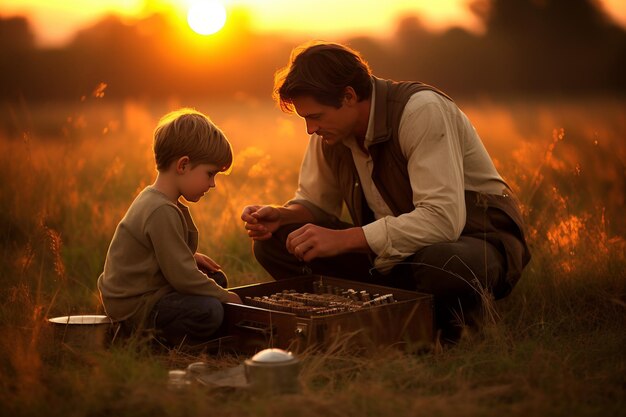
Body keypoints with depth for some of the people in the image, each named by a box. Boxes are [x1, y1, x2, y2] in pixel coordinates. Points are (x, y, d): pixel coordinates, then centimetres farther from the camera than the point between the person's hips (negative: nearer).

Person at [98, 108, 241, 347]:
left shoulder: (152, 198, 10)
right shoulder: (162, 212, -23)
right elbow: (182, 276, -23)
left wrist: (191, 257, 12)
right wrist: (224, 297, -10)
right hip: (133, 307, -11)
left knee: (216, 278, 15)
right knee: (210, 312, -28)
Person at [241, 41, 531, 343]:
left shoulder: (421, 111, -23)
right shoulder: (330, 127, -2)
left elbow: (443, 219, -32)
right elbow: (317, 202, 13)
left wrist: (344, 239, -34)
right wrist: (280, 216, -11)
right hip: (392, 248, 7)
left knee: (442, 262, -44)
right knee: (273, 242, -8)